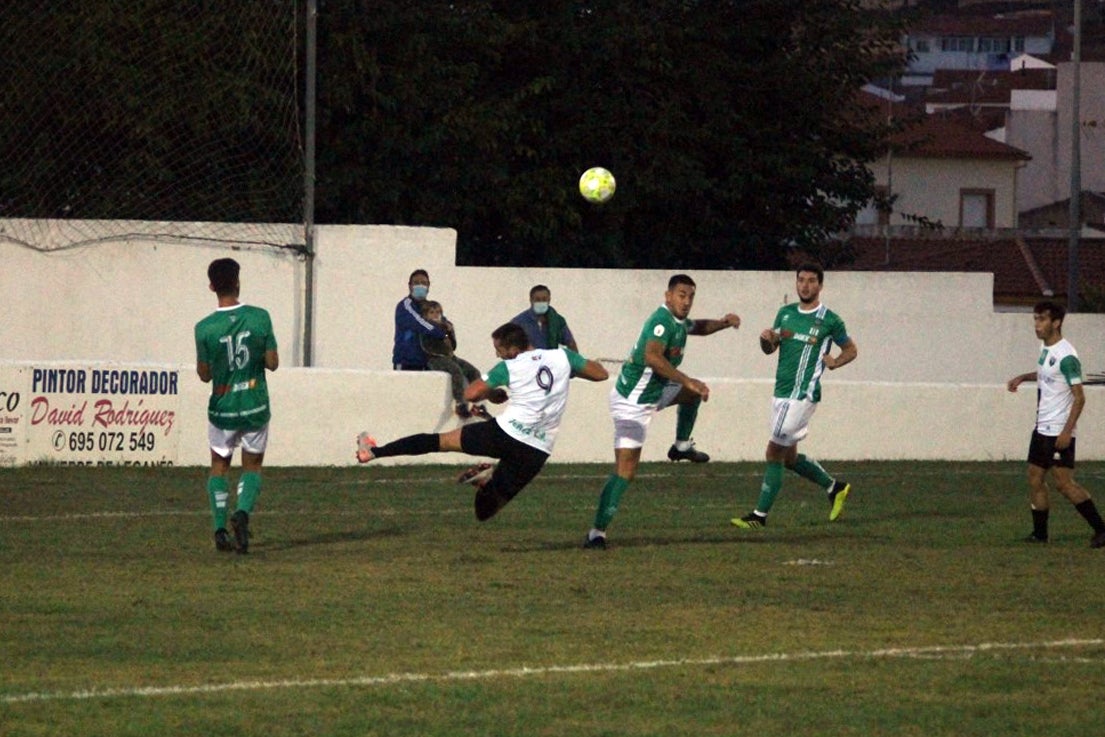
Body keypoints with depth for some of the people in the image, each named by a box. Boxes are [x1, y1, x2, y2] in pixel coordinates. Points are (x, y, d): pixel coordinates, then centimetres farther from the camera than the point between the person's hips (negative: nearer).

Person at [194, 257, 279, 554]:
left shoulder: (205, 328, -13)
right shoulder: (260, 318, -11)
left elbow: (205, 374, -4)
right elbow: (272, 362, -5)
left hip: (223, 409, 0)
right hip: (256, 407, 0)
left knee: (220, 466, 17)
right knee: (252, 465, 15)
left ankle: (220, 530, 8)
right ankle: (243, 511, -13)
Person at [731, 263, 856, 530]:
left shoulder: (829, 321, -5)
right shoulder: (785, 313, 11)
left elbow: (851, 350, 8)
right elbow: (770, 348, 18)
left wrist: (835, 362, -11)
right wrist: (766, 339, -5)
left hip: (803, 395, -7)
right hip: (781, 393, 7)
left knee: (774, 453, -9)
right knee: (789, 456, 15)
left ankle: (760, 515, -4)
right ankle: (835, 488, 34)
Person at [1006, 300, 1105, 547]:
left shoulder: (1066, 356, -18)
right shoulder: (1045, 349, 10)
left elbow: (1079, 397, -19)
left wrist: (1067, 432, -23)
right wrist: (1023, 377, 18)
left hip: (1059, 432, -9)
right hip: (1042, 429, 9)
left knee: (1064, 482, -11)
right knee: (1035, 479, 9)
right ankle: (1039, 533, 16)